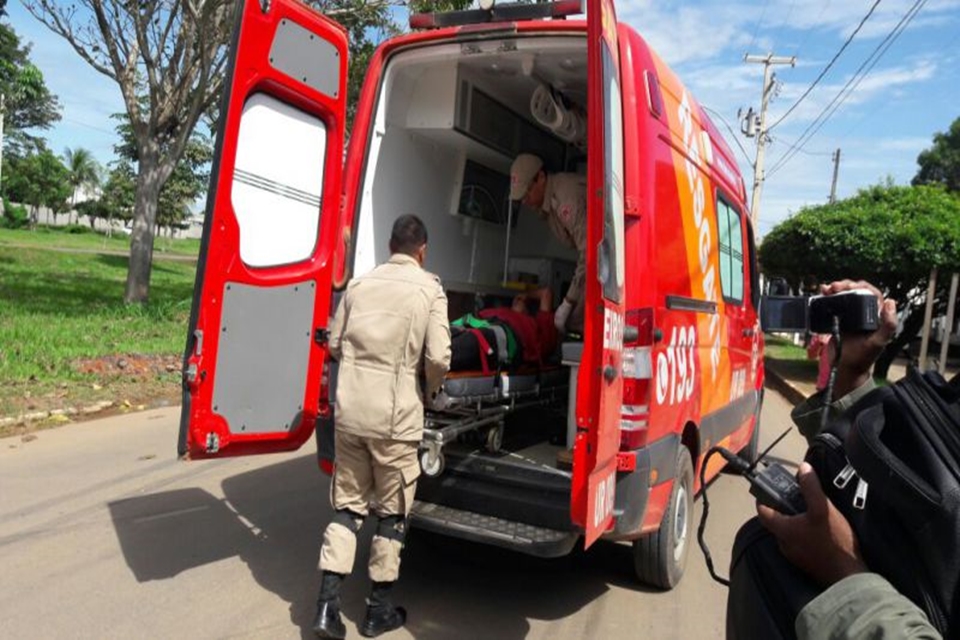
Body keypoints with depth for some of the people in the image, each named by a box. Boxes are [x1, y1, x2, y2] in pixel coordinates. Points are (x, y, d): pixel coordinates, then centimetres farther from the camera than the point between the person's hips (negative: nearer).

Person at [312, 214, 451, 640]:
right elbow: (438, 358, -11)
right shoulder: (429, 288, -4)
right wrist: (428, 390, 9)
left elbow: (335, 345, 13)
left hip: (349, 412, 4)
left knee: (347, 505, 17)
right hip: (395, 417, -4)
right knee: (392, 513, 12)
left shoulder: (359, 284, 8)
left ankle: (327, 604, 15)